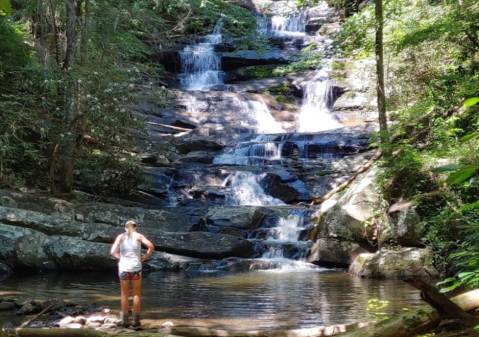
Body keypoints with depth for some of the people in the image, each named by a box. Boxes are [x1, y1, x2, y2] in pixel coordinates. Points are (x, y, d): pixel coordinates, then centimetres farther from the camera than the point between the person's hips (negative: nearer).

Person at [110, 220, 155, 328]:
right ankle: (135, 320, 10)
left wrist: (120, 257, 11)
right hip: (136, 267, 0)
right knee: (136, 294, 10)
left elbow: (113, 252, -5)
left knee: (125, 294, 10)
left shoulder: (121, 236, 5)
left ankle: (125, 320, 12)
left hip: (123, 267, 0)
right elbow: (151, 246, -7)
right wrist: (145, 257, 4)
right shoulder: (138, 236, 5)